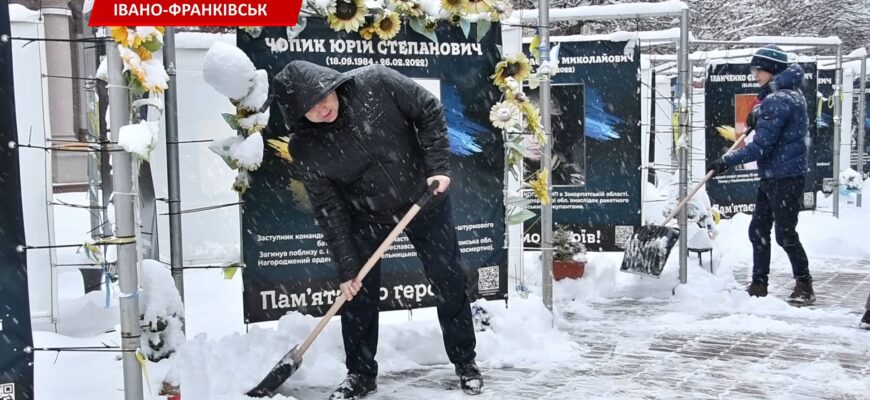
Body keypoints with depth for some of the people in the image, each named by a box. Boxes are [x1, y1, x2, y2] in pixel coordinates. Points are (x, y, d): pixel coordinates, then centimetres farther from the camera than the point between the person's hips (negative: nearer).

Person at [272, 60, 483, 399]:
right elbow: (329, 211, -14)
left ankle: (465, 362, 25)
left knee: (449, 282, 7)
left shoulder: (375, 83, -26)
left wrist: (438, 167, -19)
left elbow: (429, 111, -13)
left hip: (425, 198, 0)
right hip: (366, 216, 1)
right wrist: (346, 267, -14)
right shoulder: (305, 150, -21)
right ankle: (360, 373, 21)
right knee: (357, 292, 1)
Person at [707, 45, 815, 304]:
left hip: (785, 178, -10)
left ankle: (805, 287, 11)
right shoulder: (790, 93, 12)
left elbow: (761, 147, -23)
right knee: (758, 231, 12)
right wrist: (759, 119, 19)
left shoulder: (777, 100, -19)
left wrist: (726, 162, -19)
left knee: (785, 235, -2)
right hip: (772, 177, 10)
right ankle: (759, 285, 19)